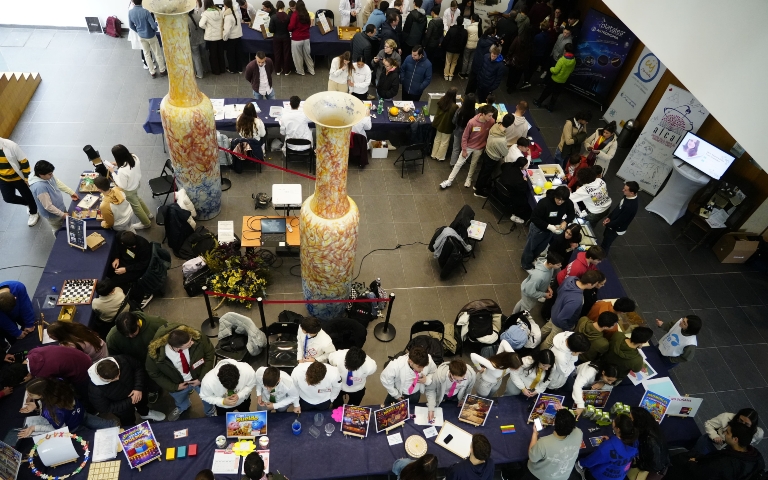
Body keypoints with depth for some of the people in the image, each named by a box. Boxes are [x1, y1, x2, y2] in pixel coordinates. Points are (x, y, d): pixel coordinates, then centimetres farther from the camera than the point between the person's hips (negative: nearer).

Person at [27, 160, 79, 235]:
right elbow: (48, 206, -31)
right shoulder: (39, 187, -38)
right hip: (53, 215, -8)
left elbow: (58, 183, 7)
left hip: (60, 207, 8)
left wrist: (71, 192, 4)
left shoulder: (48, 176, -14)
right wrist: (62, 214, -23)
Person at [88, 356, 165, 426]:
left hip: (136, 391, 3)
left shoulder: (121, 360, -34)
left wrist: (138, 388, -27)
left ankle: (145, 413, 53)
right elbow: (105, 409, -24)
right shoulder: (95, 389, -38)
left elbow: (138, 368, -16)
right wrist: (129, 402, -27)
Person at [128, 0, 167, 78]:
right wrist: (155, 29, 2)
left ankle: (152, 73, 25)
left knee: (147, 54, 18)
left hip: (141, 37, 4)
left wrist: (138, 31, 19)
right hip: (150, 36, -4)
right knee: (158, 53, 14)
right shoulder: (146, 11, -27)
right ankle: (162, 71, 26)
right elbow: (153, 25, -23)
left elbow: (131, 26, -1)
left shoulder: (130, 12, -12)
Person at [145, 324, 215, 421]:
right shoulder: (155, 353, -35)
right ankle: (181, 407, 73)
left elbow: (209, 353, -19)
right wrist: (174, 387, -14)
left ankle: (210, 412, 65)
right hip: (179, 384, 0)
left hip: (200, 378, 0)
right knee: (179, 400, 34)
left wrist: (202, 378, -19)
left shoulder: (196, 337, -38)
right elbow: (153, 373, -13)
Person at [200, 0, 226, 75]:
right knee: (221, 53, 18)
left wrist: (207, 28, -7)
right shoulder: (219, 11, -3)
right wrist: (221, 28, 13)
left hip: (211, 37, -4)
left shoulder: (206, 13, -17)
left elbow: (201, 25, -25)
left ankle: (216, 71, 20)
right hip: (220, 35, 4)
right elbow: (224, 22, 6)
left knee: (213, 54, 10)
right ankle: (222, 69, 29)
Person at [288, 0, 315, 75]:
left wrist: (289, 29, 6)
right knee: (307, 55, 18)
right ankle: (311, 70, 27)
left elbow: (290, 27, -15)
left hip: (296, 39, -5)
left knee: (298, 56, 12)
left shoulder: (295, 15, -16)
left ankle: (300, 71, 24)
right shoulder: (307, 15, 2)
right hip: (306, 38, 5)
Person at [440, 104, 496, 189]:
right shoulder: (472, 122, -29)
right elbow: (464, 137, -17)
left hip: (479, 148, 2)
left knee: (473, 164, 21)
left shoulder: (492, 122, -21)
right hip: (468, 146, -2)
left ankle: (469, 178, 46)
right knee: (459, 163, 8)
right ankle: (449, 181, 20)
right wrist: (464, 150, -11)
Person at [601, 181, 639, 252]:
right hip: (613, 223, 8)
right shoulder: (627, 197, -12)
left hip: (617, 229, -8)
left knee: (606, 244, 12)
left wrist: (607, 224, -14)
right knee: (605, 236, 30)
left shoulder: (631, 207, -38)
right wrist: (609, 217, -2)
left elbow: (619, 221, -28)